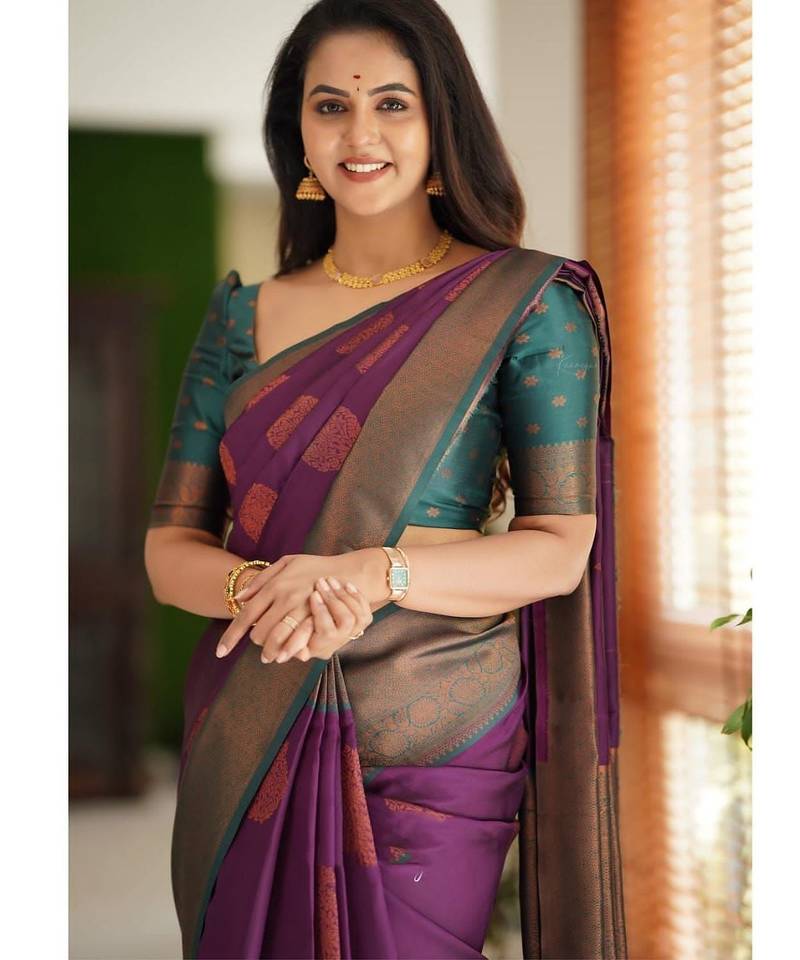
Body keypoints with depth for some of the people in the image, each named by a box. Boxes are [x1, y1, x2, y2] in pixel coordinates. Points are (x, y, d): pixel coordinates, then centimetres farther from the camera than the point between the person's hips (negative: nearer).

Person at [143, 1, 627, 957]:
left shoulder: (524, 303, -3)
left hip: (433, 742, -3)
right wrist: (258, 587, -18)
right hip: (247, 743, 3)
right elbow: (169, 546, 4)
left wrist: (375, 573, -22)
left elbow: (561, 548, -7)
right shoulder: (243, 317, 7)